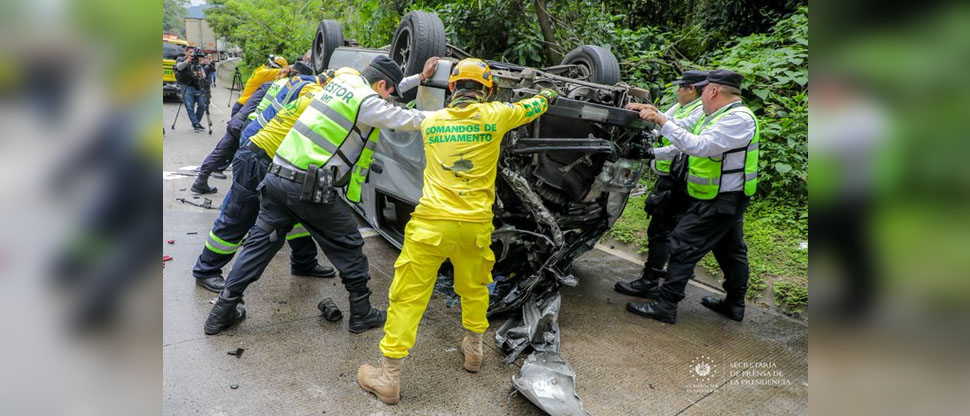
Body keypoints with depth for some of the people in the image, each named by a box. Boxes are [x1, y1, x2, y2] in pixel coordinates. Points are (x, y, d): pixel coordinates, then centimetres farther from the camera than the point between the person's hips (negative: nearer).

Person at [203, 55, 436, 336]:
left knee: (261, 241, 16)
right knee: (349, 245, 8)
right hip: (310, 188, -8)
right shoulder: (367, 101, -9)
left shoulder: (342, 80, 16)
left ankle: (224, 310, 23)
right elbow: (405, 119, 0)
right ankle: (362, 315, 18)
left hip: (278, 176, 8)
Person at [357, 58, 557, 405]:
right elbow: (532, 107, 21)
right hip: (476, 224, 1)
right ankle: (474, 349, 43)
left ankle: (389, 378, 11)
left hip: (432, 221, 0)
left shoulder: (430, 121, 8)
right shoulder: (495, 115, 3)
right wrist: (549, 95, 44)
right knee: (474, 288, 24)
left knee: (408, 296, 5)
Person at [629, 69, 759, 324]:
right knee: (731, 250, 19)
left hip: (720, 202, -11)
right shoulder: (719, 116, 11)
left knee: (683, 246, -10)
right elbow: (689, 146, 16)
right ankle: (735, 305, 33)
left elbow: (699, 146, -30)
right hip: (728, 199, 11)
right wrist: (653, 154, 12)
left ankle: (666, 306, -6)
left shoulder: (738, 119, -20)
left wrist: (662, 121, -28)